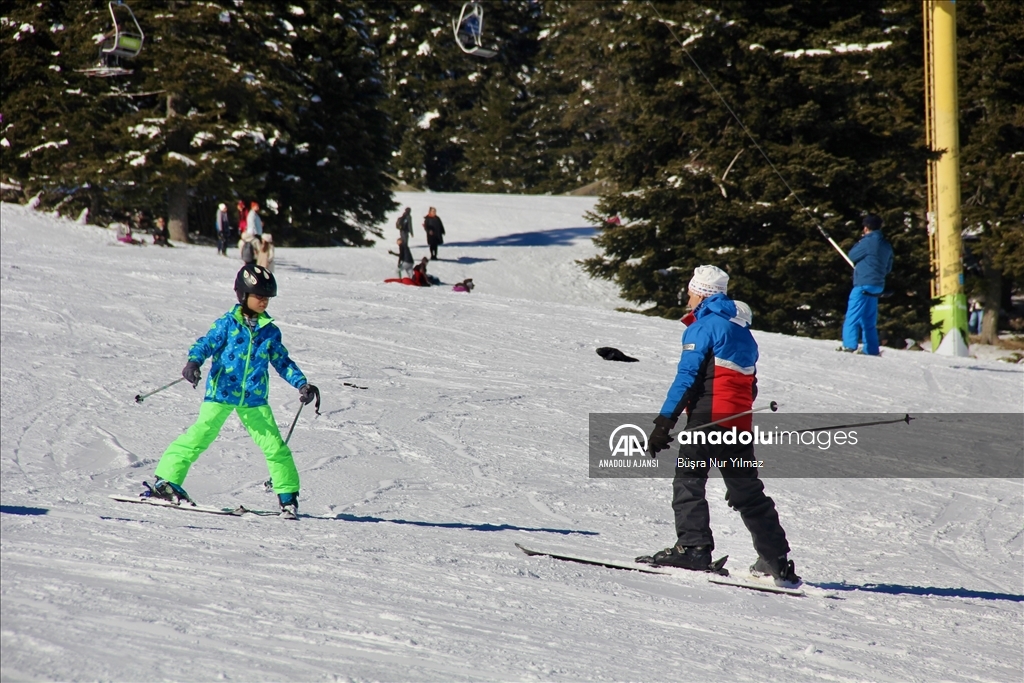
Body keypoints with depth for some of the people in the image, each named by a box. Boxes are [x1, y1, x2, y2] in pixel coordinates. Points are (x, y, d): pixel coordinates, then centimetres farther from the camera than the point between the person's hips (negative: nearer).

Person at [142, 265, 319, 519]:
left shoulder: (270, 331, 10)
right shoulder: (227, 324, -2)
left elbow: (282, 362, 16)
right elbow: (205, 344, -6)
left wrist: (302, 384, 7)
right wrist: (193, 362, -25)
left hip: (255, 399, 3)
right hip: (221, 393, -3)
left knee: (274, 445, -1)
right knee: (199, 436, -10)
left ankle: (288, 494, 9)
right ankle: (166, 480, -3)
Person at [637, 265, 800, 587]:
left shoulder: (705, 325, -4)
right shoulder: (742, 330, 22)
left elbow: (687, 377, -11)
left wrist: (664, 421, -13)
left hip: (709, 416, -8)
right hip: (741, 423, 8)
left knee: (688, 481, -9)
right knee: (747, 491, 10)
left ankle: (693, 547, -23)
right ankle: (777, 562, 9)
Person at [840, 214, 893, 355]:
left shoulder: (868, 242, -13)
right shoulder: (886, 246, 13)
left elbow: (852, 256, -2)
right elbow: (888, 267, 20)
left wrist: (859, 242, 11)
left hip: (863, 284, -8)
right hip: (877, 286, 8)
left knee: (852, 316, -8)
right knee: (869, 321, 12)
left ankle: (849, 345, -17)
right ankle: (871, 349, 10)